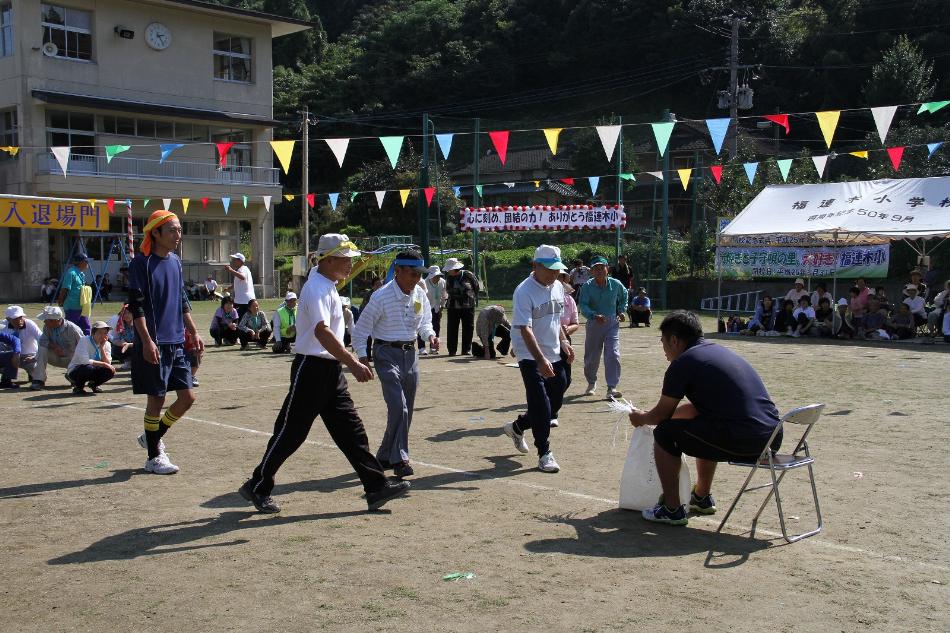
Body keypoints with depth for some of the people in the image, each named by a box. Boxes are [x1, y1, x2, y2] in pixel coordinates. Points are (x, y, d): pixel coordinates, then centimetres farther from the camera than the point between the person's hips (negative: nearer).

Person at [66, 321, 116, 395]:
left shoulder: (106, 344, -3)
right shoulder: (85, 341, -18)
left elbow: (108, 363, -14)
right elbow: (85, 361, -30)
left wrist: (102, 348, -21)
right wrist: (103, 364, -30)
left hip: (93, 371, 5)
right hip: (75, 371, -5)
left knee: (110, 371, -21)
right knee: (88, 368, -37)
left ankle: (94, 384, 8)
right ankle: (78, 386, -8)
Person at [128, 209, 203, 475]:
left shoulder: (175, 262, 13)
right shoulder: (141, 264, -9)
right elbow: (136, 306, -13)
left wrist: (194, 333, 17)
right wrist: (147, 341, -19)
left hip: (176, 342, 7)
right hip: (154, 344, -7)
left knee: (187, 396, 5)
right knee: (156, 399, 0)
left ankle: (153, 436, 26)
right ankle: (154, 456, 14)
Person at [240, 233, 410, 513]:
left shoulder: (328, 285, 12)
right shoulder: (316, 289, -19)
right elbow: (322, 332, -34)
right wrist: (353, 363, -40)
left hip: (331, 370, 9)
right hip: (312, 369, -9)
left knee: (351, 430, 5)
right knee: (291, 432, 0)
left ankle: (376, 486, 5)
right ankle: (258, 487, 14)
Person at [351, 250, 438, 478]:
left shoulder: (420, 294, 1)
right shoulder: (381, 297, -16)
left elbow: (424, 321, 16)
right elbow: (360, 329, -9)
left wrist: (430, 335, -5)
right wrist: (362, 358, -14)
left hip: (410, 353, 7)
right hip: (387, 353, -7)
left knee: (406, 411, 10)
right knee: (398, 407, -18)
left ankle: (385, 456, 24)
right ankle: (399, 459, -10)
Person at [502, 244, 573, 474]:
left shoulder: (557, 287, 7)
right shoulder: (524, 292, -18)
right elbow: (525, 329, -24)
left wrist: (563, 341, 9)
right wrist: (540, 360, -31)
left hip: (554, 355, 8)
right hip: (531, 356, -8)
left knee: (555, 401, 13)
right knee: (541, 405, -8)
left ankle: (517, 427, 34)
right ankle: (544, 454, 4)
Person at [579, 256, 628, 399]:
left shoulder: (615, 284, -5)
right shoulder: (587, 286, -12)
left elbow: (624, 295, 18)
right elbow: (583, 305, -22)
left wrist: (621, 311, 8)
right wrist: (594, 316, -38)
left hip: (612, 323, 0)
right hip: (594, 323, 0)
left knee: (613, 355, -14)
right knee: (591, 356, 10)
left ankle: (611, 388, -11)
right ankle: (591, 383, 36)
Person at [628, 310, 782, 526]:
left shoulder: (682, 364, -4)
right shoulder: (720, 351, 22)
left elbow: (663, 414, 7)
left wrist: (641, 418, 29)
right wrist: (650, 415, 39)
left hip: (741, 442, -9)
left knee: (665, 433, 7)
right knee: (706, 428, 34)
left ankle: (672, 510, 11)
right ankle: (702, 498, 42)